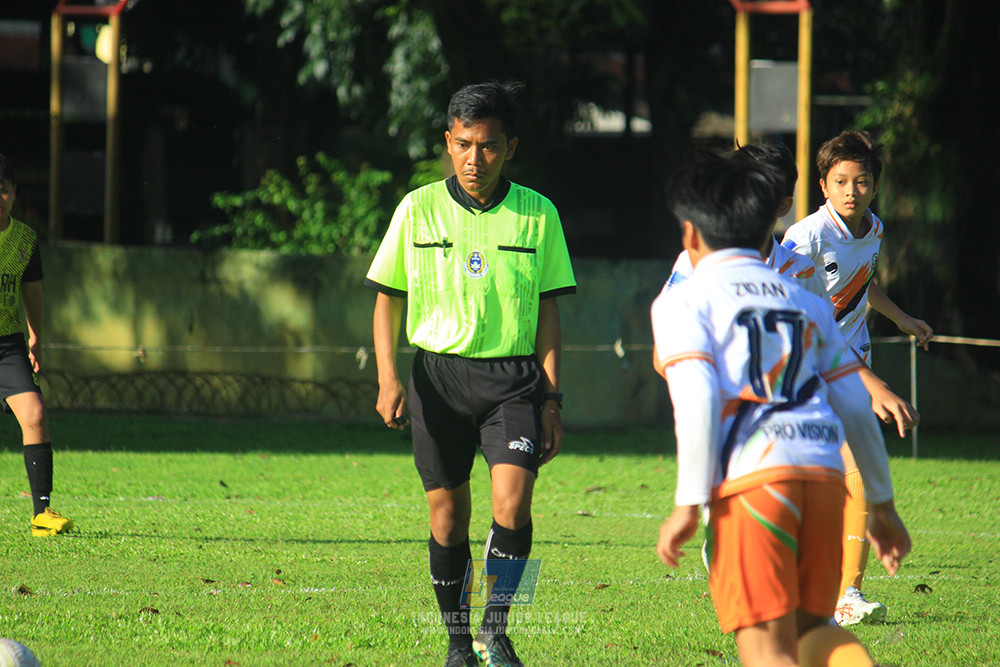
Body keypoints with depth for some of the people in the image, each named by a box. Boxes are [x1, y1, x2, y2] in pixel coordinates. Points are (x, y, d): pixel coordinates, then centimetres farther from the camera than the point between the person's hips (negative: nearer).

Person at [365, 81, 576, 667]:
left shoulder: (537, 215, 3)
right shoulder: (418, 210, 2)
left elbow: (547, 312, 7)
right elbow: (388, 298, 9)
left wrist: (551, 399, 3)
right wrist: (388, 378, -3)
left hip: (513, 377, -1)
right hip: (438, 375, 1)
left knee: (513, 501, -18)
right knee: (448, 513, 3)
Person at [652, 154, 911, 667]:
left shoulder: (683, 302, 8)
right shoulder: (807, 303, 23)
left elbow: (698, 399, -8)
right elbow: (856, 409, 21)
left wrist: (688, 504, -9)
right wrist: (882, 505, 27)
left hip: (750, 478, -5)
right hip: (825, 471, 5)